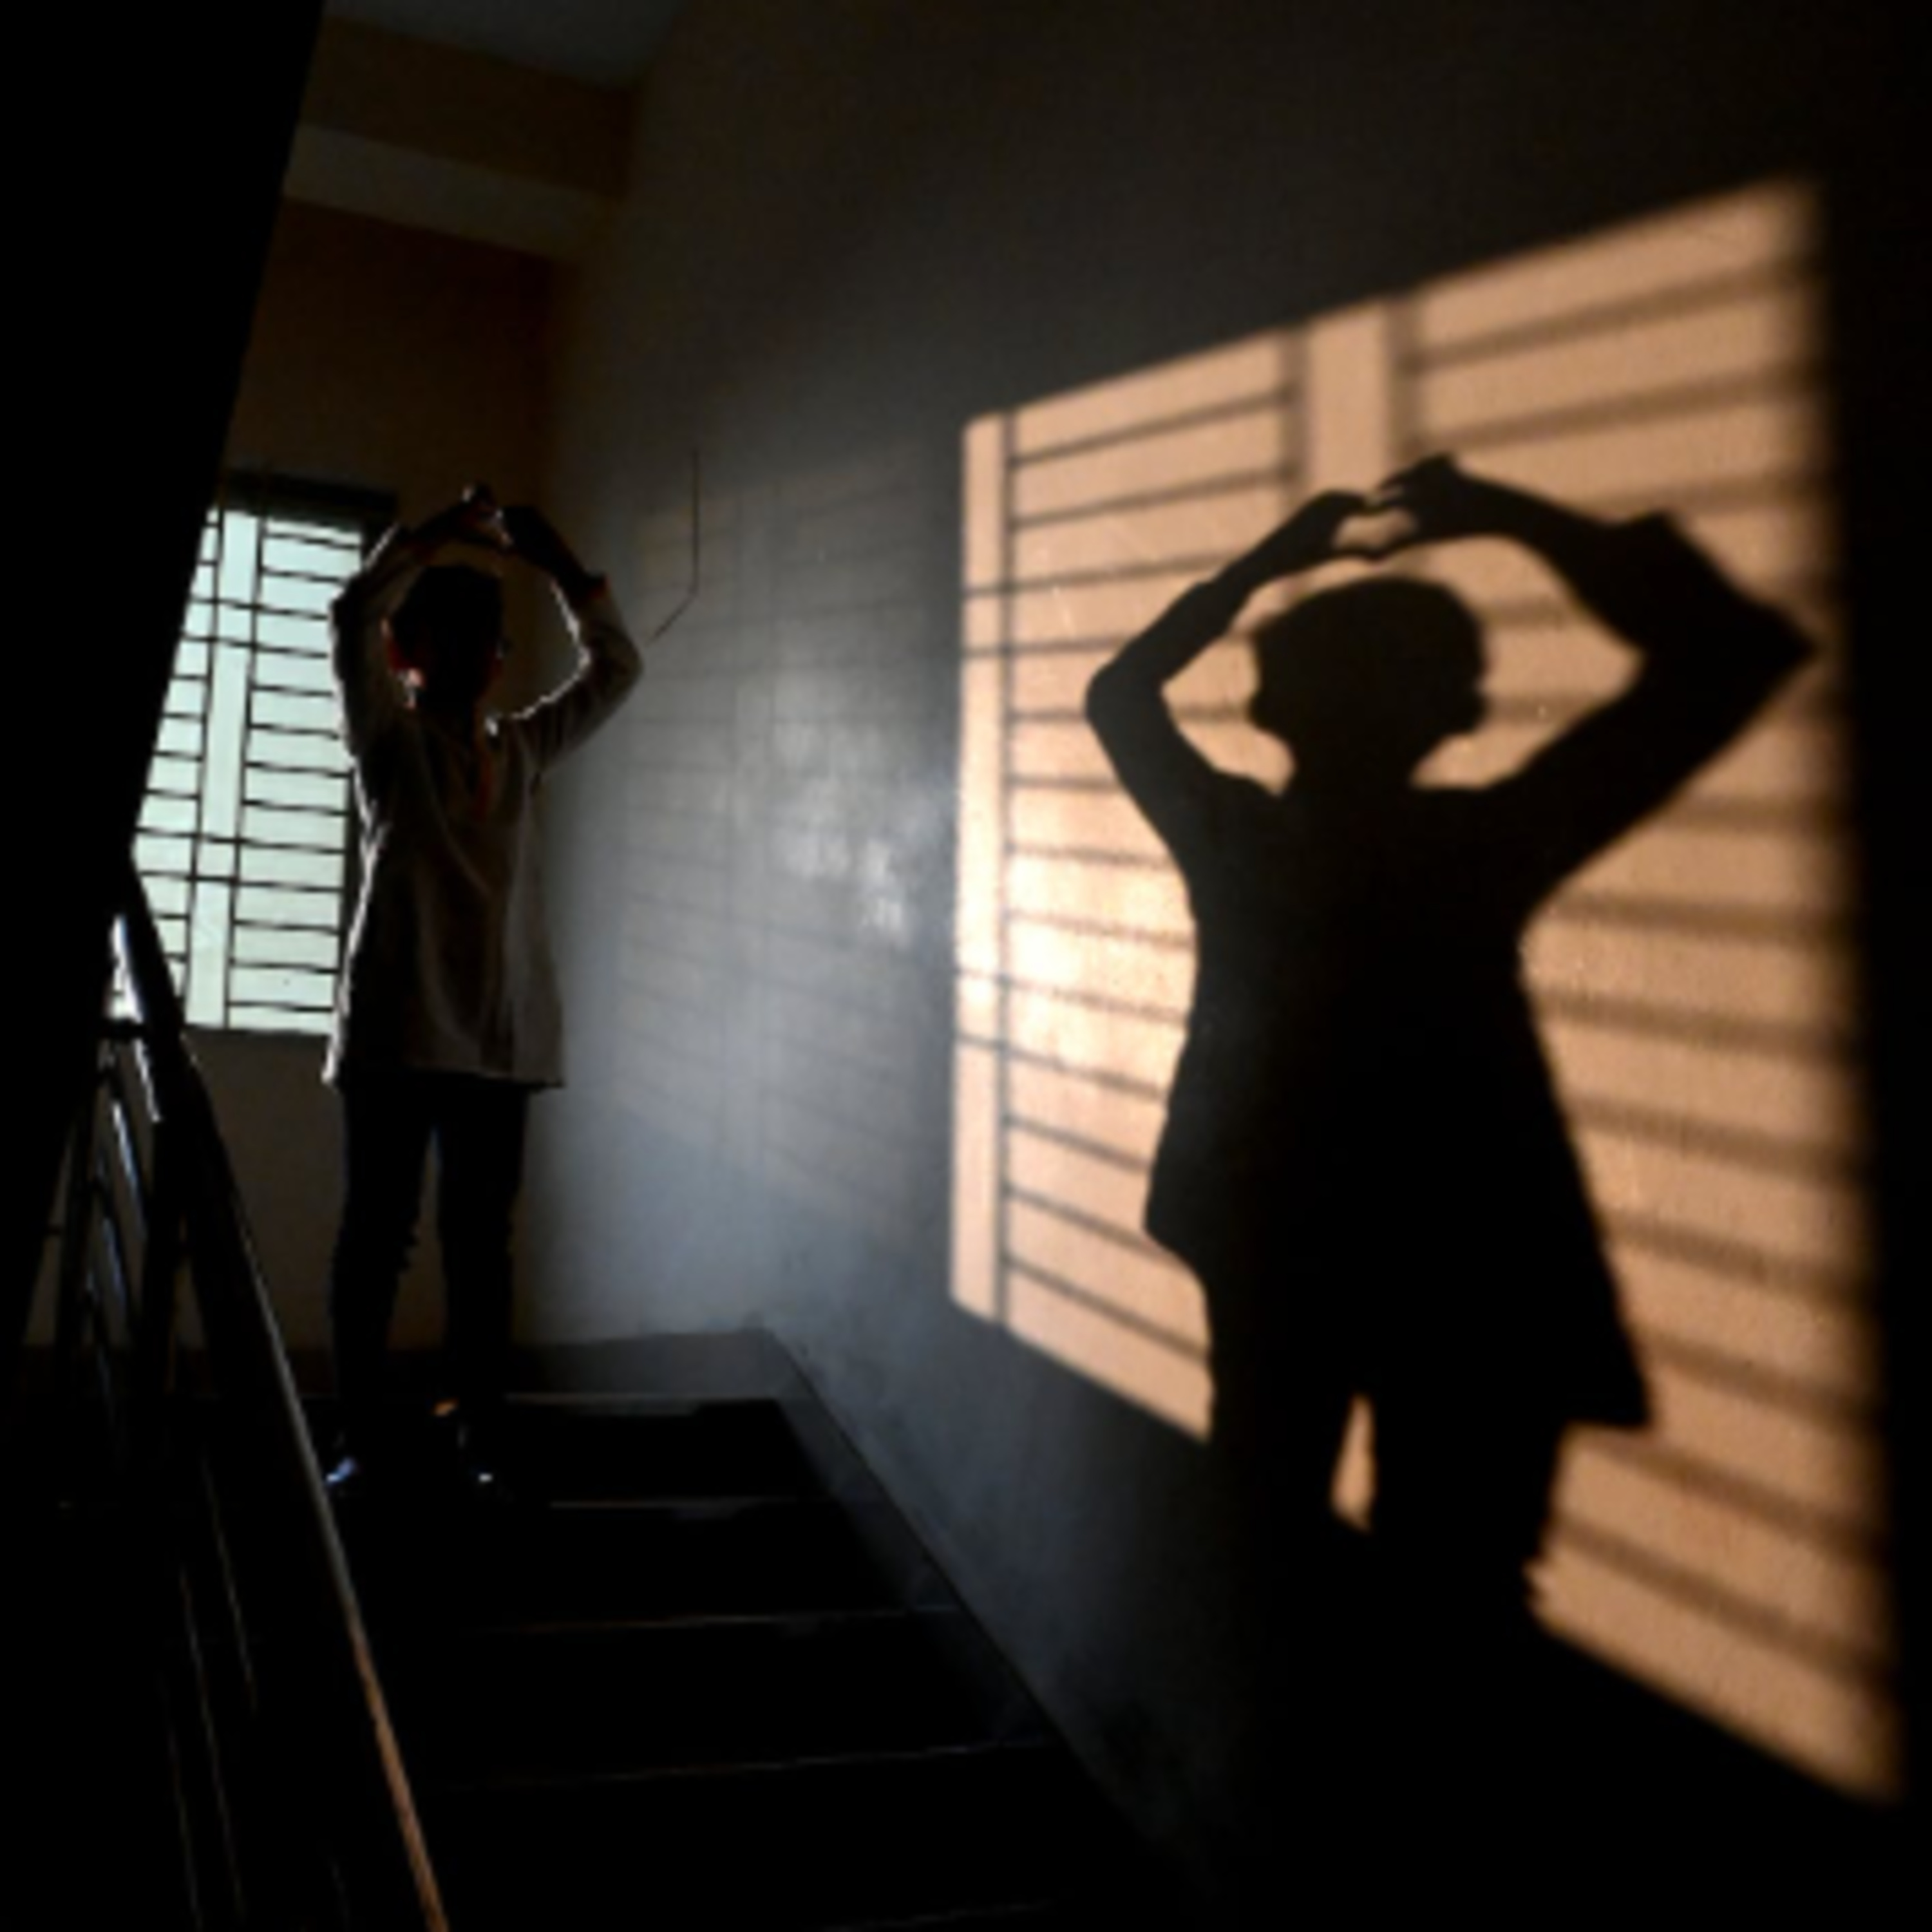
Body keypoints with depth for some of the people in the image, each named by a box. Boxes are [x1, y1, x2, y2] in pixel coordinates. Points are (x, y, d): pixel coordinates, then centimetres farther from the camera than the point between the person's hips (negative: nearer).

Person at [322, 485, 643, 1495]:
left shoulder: (525, 747, 11)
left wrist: (556, 562, 8)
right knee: (373, 1236, 5)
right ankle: (358, 1440, 11)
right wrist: (440, 532, 3)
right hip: (397, 1026, -2)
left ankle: (479, 1441, 10)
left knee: (481, 1244, 5)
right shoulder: (389, 740, 5)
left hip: (502, 1033, 2)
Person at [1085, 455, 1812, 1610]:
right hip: (1470, 1278, -4)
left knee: (1264, 1547, 21)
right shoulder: (1481, 847, -18)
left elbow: (1121, 691, 12)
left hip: (1265, 1246, 4)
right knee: (1444, 1605, 8)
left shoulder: (1229, 835, -9)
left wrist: (1266, 564, 11)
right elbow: (1734, 650, -10)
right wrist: (1512, 518, -8)